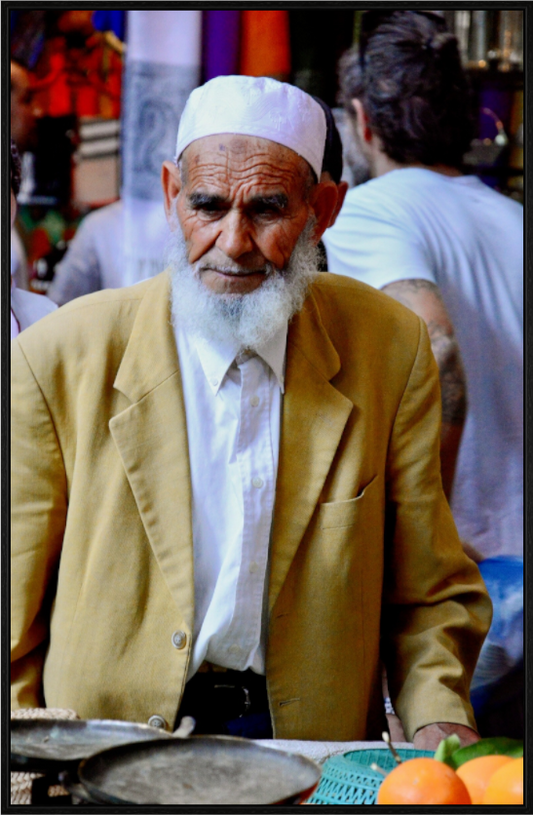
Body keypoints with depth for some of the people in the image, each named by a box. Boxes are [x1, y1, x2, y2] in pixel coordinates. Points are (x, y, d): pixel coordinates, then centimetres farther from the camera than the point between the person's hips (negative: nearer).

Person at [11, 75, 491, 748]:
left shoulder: (391, 349, 0)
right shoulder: (58, 362, -6)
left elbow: (430, 596, 8)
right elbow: (14, 617, 1)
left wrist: (439, 718, -9)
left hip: (313, 755, 2)